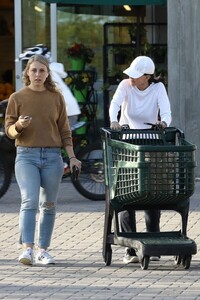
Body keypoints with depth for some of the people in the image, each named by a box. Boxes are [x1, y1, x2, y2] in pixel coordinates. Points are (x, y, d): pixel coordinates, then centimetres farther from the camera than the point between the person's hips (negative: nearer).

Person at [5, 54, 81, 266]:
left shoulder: (56, 98, 8)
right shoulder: (17, 98, 3)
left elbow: (64, 130, 11)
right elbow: (9, 130, 3)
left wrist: (72, 157, 5)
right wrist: (19, 126, -19)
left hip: (52, 157, 2)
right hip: (26, 156, -2)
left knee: (48, 205, 5)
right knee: (29, 200, -17)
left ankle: (43, 250, 13)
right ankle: (27, 248, -23)